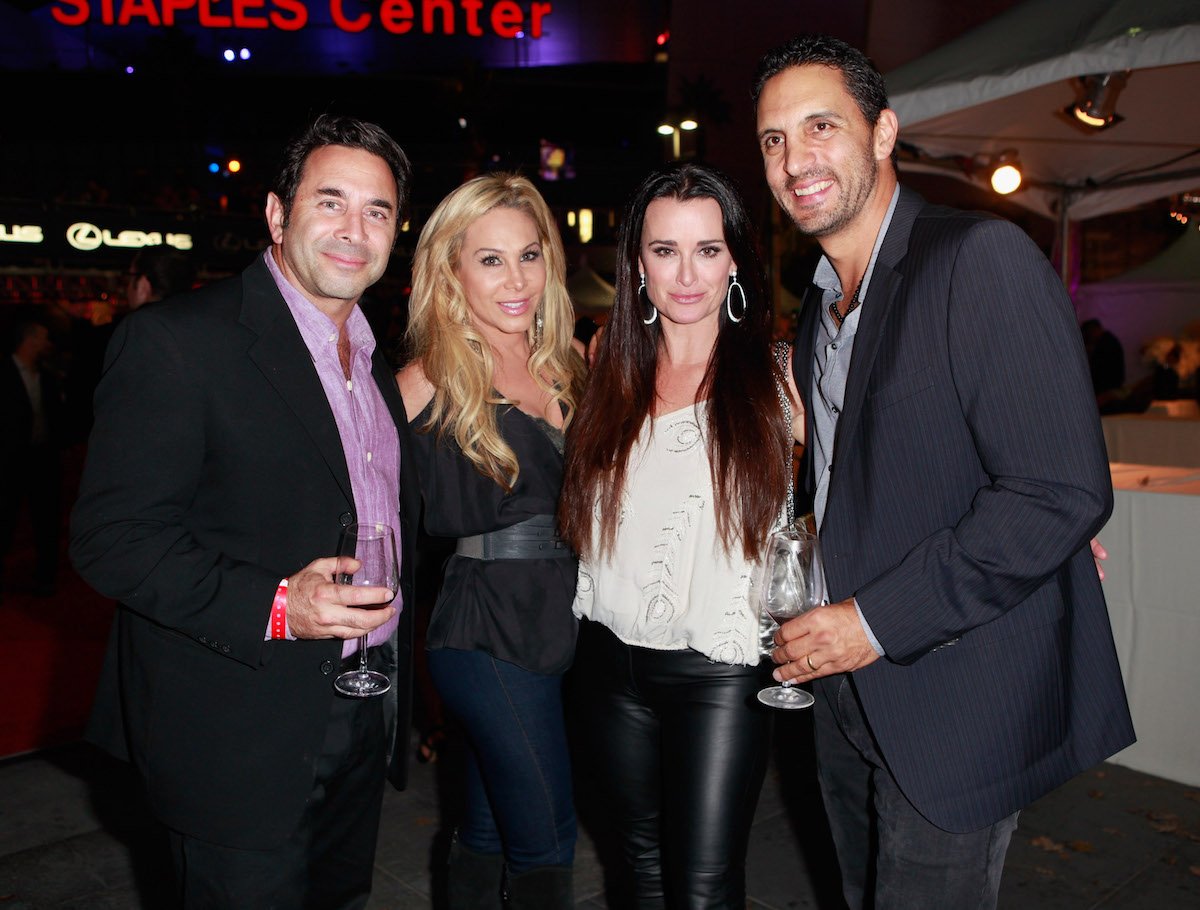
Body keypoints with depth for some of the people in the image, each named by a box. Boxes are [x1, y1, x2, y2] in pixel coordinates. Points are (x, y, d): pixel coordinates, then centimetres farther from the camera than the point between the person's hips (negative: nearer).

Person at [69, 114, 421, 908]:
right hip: (242, 740, -7)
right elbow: (111, 538, -18)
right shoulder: (175, 342, -14)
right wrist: (272, 605, -28)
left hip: (364, 724, 7)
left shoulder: (378, 359, 11)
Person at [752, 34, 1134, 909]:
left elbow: (1064, 493, -23)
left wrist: (881, 621, -21)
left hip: (958, 698, -7)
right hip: (847, 686, 8)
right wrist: (824, 623, 4)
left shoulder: (984, 258, -16)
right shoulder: (816, 311, 11)